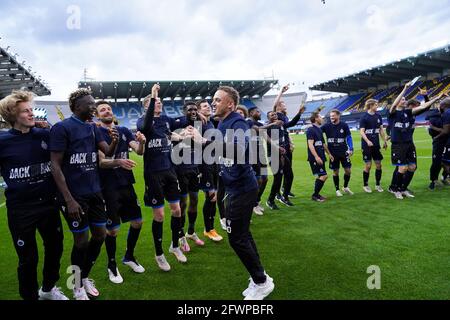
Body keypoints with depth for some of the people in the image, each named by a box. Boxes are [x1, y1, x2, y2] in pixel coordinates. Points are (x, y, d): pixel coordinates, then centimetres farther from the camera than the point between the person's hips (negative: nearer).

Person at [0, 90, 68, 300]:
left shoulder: (45, 135, -1)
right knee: (28, 258, 8)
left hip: (49, 204, 3)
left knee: (55, 249, 16)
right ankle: (30, 296, 33)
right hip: (20, 209, -3)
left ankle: (48, 289, 41)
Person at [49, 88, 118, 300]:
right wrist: (69, 199, -20)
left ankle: (85, 277, 33)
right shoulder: (61, 128, -12)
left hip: (94, 192, 7)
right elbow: (55, 166, -15)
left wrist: (114, 142, -21)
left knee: (100, 234, 11)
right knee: (81, 240, 3)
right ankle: (77, 286, 26)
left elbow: (108, 152, 4)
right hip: (74, 195, -6)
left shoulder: (93, 128, 8)